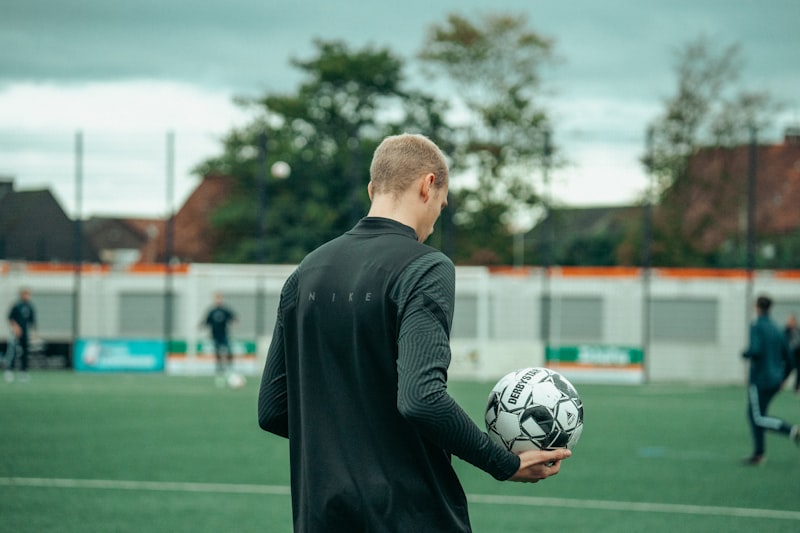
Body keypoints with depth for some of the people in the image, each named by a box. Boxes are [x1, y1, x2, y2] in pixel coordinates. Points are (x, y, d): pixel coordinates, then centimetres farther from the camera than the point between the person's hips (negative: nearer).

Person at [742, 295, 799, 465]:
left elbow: (755, 350, -24)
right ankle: (758, 454, 12)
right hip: (775, 381, 7)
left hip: (760, 379, -7)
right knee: (753, 415, 16)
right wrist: (783, 378, 24)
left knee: (758, 418, -3)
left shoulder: (757, 326, -10)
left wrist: (745, 353, -3)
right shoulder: (777, 329, 11)